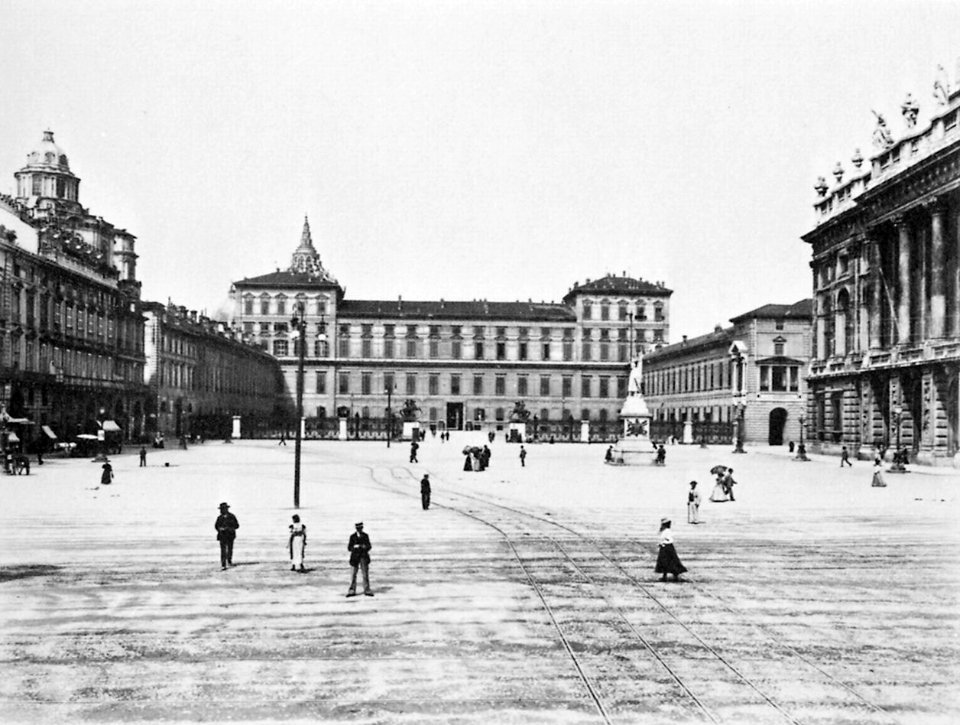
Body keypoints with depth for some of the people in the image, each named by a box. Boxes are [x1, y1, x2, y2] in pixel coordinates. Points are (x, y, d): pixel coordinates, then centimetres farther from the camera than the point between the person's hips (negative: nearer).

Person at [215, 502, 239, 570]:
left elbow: (237, 525, 1)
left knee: (230, 549, 11)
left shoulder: (232, 516, -1)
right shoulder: (219, 517, 4)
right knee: (223, 550, -9)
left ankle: (229, 561, 35)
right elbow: (216, 526, 13)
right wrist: (220, 529, -8)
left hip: (230, 536, 0)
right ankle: (223, 565, -12)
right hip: (222, 536, 0)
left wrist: (231, 529, -16)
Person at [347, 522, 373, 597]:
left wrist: (365, 547, -13)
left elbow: (369, 546, 8)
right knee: (354, 574, 1)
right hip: (355, 557, -1)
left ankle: (367, 590, 5)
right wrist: (355, 547, -19)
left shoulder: (365, 536, 3)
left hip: (364, 557, 1)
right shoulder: (352, 536, -2)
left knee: (365, 573, -1)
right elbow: (349, 548, 0)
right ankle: (352, 590, 6)